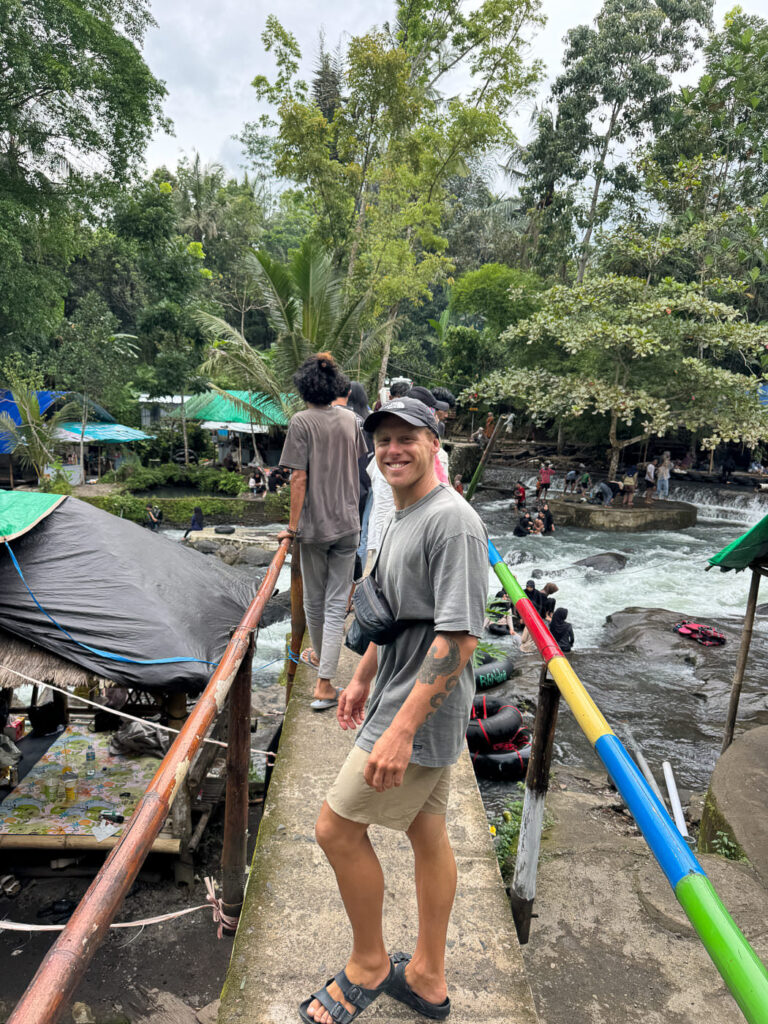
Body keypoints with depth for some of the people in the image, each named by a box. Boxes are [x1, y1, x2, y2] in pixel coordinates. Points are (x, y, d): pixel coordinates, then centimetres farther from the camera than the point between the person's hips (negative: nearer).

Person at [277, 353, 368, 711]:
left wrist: (293, 526, -5)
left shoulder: (302, 422, -10)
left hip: (315, 524, -3)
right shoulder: (350, 420, 4)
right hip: (348, 523, 3)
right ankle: (324, 684, 3)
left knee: (314, 599, 18)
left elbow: (299, 479, -13)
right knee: (337, 602, 4)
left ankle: (318, 655, 41)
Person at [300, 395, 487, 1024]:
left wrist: (401, 729, -28)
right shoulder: (401, 519, 10)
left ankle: (368, 965, 25)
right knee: (427, 833, 18)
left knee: (337, 829, 2)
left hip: (419, 714, -9)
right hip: (418, 708, 9)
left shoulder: (453, 521, -21)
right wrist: (362, 679, 24)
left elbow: (459, 637, -27)